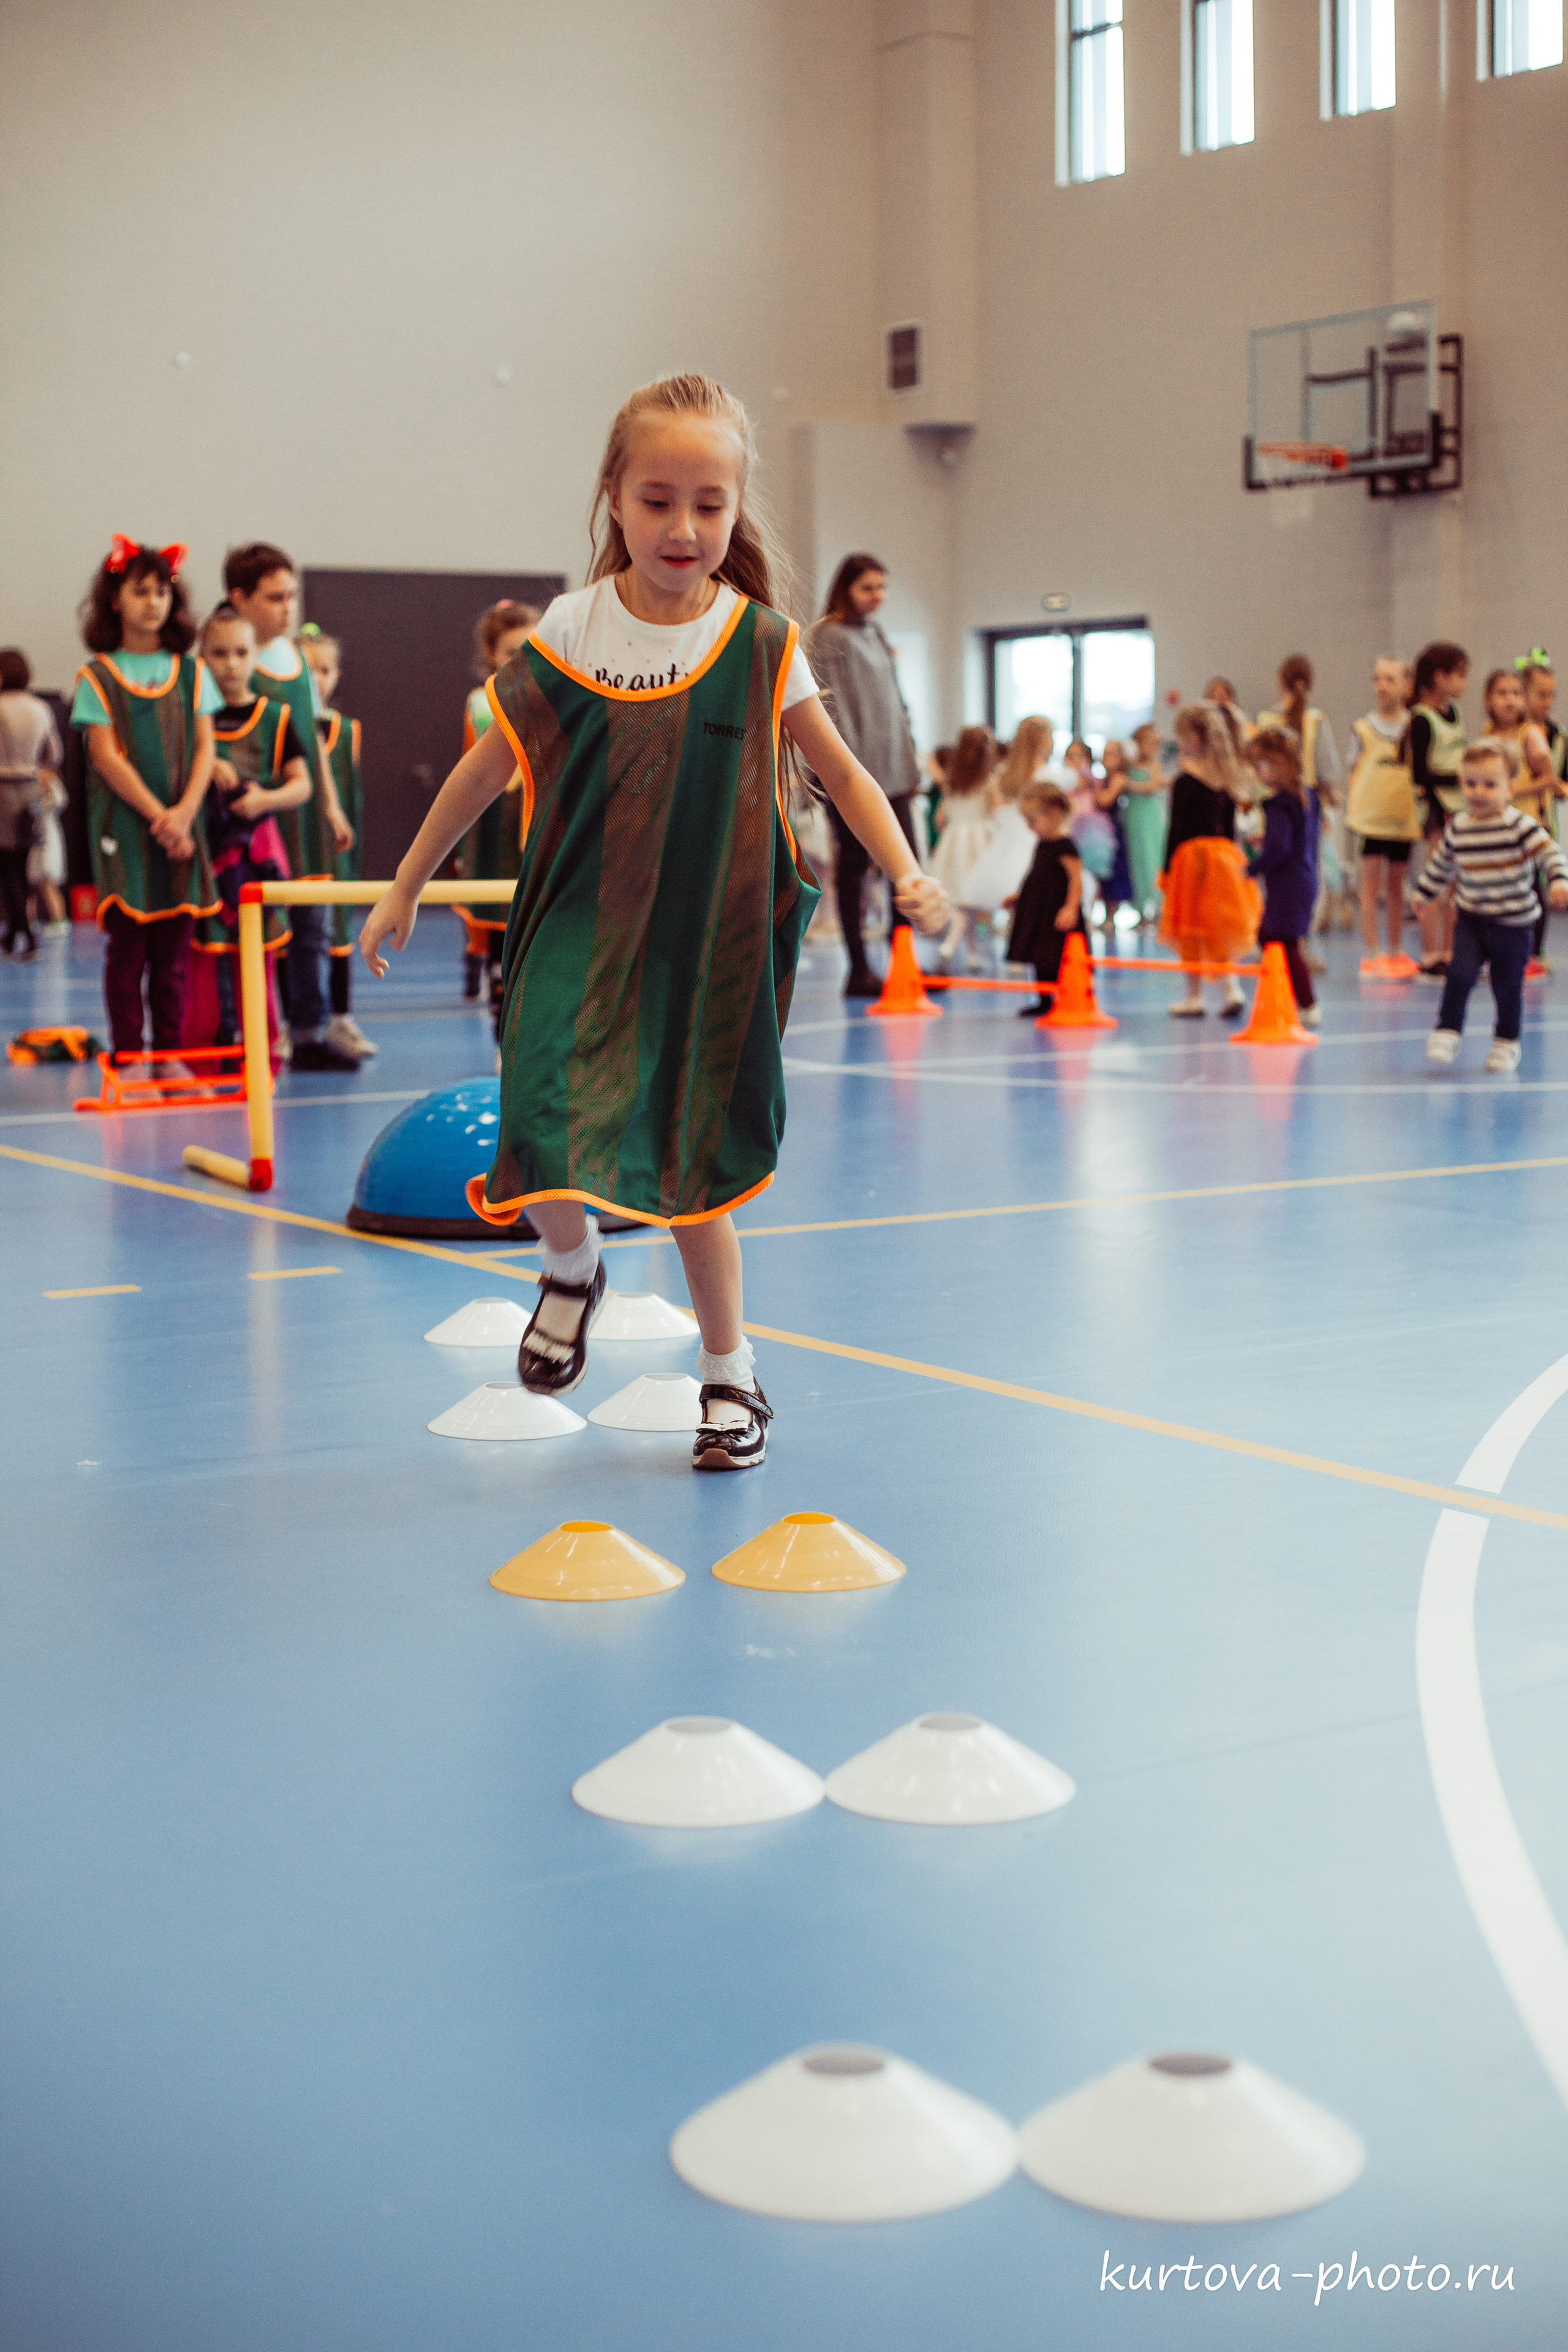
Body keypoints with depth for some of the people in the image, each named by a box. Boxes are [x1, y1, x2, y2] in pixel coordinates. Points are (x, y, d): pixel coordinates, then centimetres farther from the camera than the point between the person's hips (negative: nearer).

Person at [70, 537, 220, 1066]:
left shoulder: (191, 671, 10)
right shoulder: (97, 675, 1)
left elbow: (204, 749, 5)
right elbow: (106, 756, -6)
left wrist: (184, 813, -10)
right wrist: (157, 815, -14)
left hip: (180, 826, 3)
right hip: (123, 826, -3)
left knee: (174, 947, 4)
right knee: (127, 947, -2)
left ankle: (170, 1055, 10)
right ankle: (128, 1058, 3)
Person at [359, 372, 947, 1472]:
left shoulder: (760, 645, -4)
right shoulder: (572, 633, -4)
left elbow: (841, 771, 5)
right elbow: (489, 766, 6)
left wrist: (906, 872, -11)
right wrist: (405, 889, 11)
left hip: (708, 937, 0)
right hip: (580, 930, 0)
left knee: (695, 1169, 6)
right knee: (547, 1142, -15)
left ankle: (729, 1370, 26)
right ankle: (574, 1266, 20)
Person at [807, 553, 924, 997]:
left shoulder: (876, 636, 18)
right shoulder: (827, 637, -6)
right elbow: (829, 708, -13)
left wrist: (911, 765, 17)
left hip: (892, 774, 8)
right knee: (853, 866, -2)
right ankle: (859, 969, 3)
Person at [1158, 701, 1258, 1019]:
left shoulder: (1185, 781, -12)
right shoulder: (1226, 779, 6)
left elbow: (1177, 829, -12)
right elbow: (1230, 825, 12)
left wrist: (1167, 870, -7)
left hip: (1192, 854, -6)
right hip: (1223, 851, 6)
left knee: (1189, 932, 4)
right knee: (1217, 930, 13)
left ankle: (1194, 996, 9)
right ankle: (1230, 989, 1)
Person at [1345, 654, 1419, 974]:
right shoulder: (1363, 729, 2)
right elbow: (1353, 771, 6)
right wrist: (1349, 810, -3)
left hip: (1404, 817, 2)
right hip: (1370, 816, -2)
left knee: (1396, 887, 11)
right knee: (1372, 884, -5)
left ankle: (1397, 954, 19)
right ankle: (1370, 956, -1)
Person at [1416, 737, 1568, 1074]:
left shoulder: (1519, 825, -13)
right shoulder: (1457, 828, 1)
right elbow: (1441, 863, 17)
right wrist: (1424, 892, 26)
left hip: (1514, 923, -2)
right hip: (1471, 919, 2)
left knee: (1508, 985, 6)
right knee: (1460, 973, -15)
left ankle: (1506, 1042, 24)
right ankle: (1447, 1033, -3)